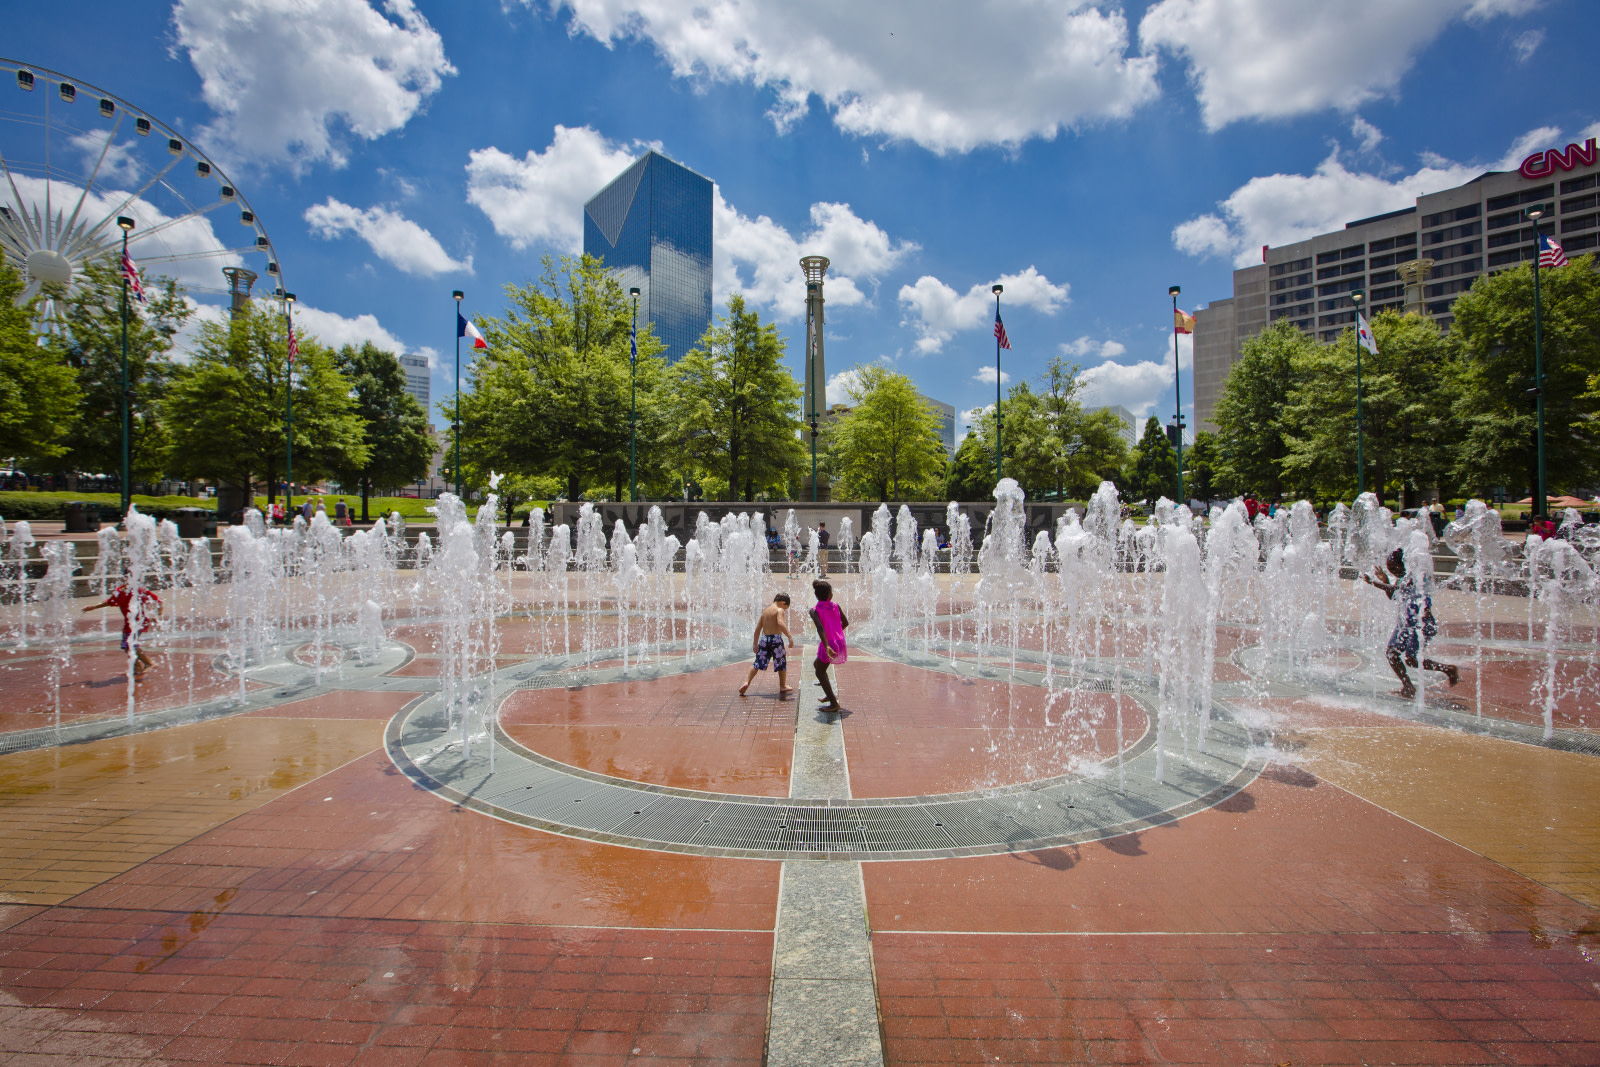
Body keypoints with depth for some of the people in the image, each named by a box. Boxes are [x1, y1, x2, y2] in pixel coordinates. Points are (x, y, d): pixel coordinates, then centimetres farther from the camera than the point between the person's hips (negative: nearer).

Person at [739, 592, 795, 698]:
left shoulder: (765, 611, 16)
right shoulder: (779, 610, -4)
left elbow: (757, 629, 17)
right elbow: (780, 623, -25)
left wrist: (755, 643, 23)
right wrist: (790, 636, -29)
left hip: (764, 638, 6)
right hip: (775, 638, -6)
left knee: (758, 663, 12)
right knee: (782, 664, 10)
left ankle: (747, 682, 0)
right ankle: (782, 686, 18)